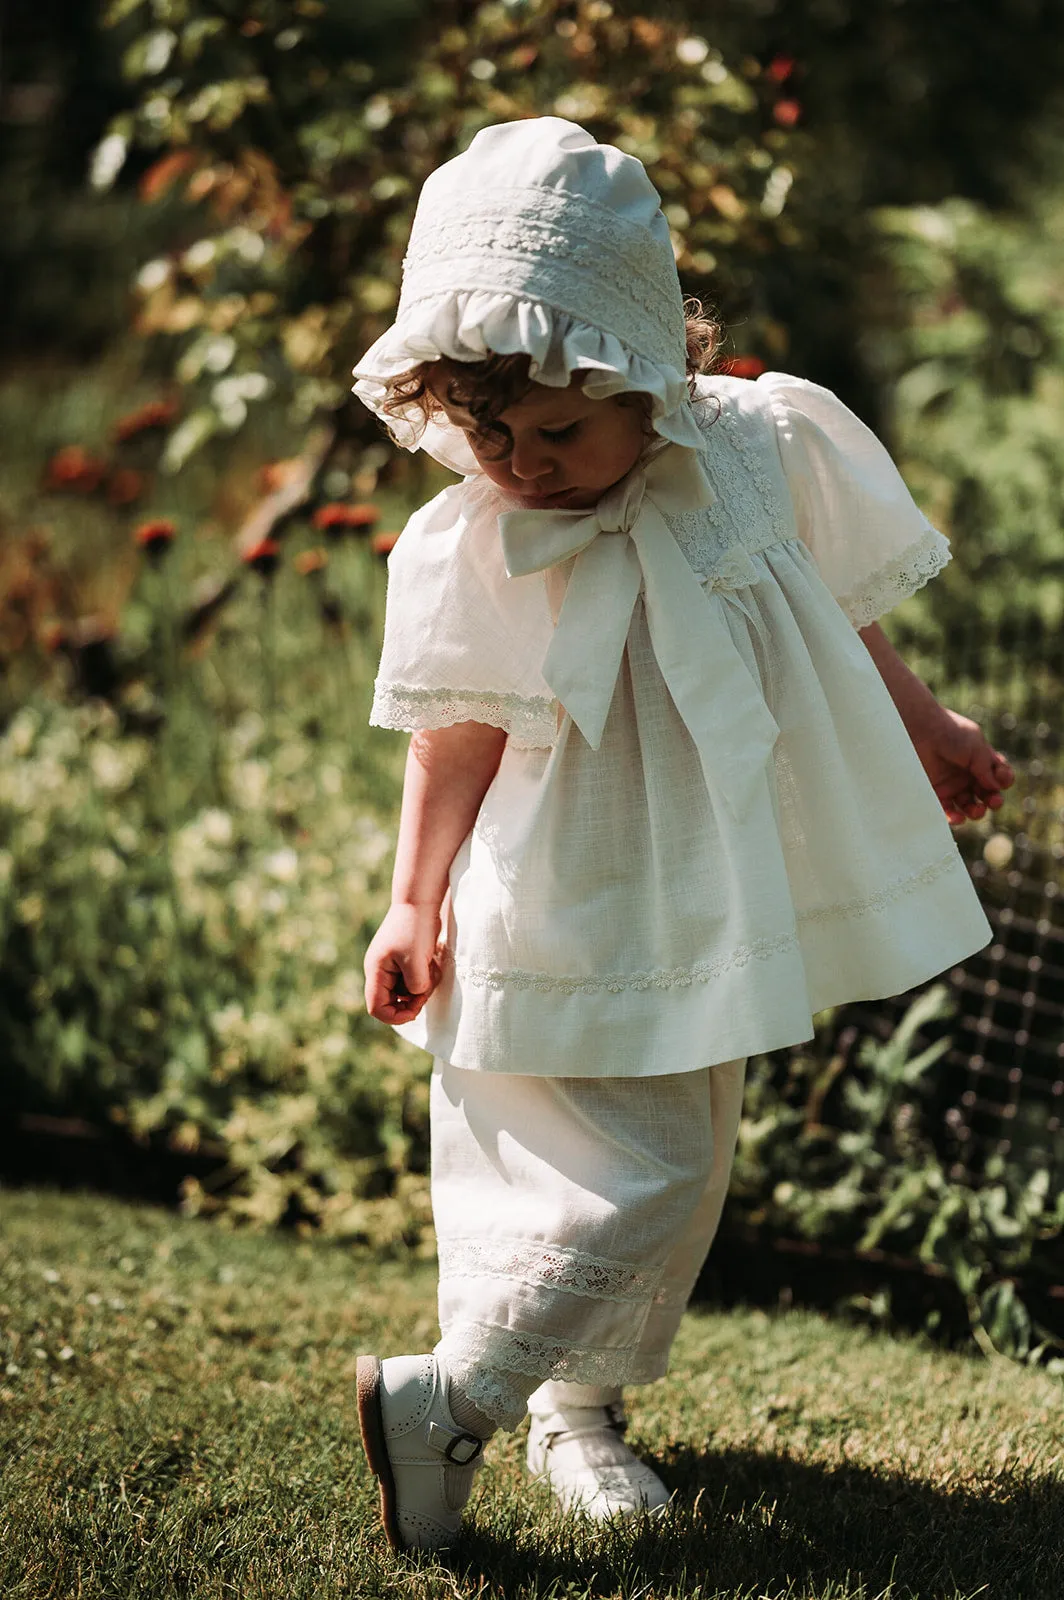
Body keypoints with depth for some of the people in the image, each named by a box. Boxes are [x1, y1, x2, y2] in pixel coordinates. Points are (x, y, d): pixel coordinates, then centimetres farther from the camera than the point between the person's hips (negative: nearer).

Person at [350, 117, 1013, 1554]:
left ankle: (584, 1404, 32)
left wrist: (926, 731, 19)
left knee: (687, 1172, 15)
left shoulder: (767, 451, -10)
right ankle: (451, 1402, 3)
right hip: (568, 934, -5)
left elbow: (842, 614, 8)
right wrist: (418, 903, -6)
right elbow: (456, 741, -3)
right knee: (635, 1177, -9)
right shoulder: (461, 553, -16)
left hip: (713, 913, 5)